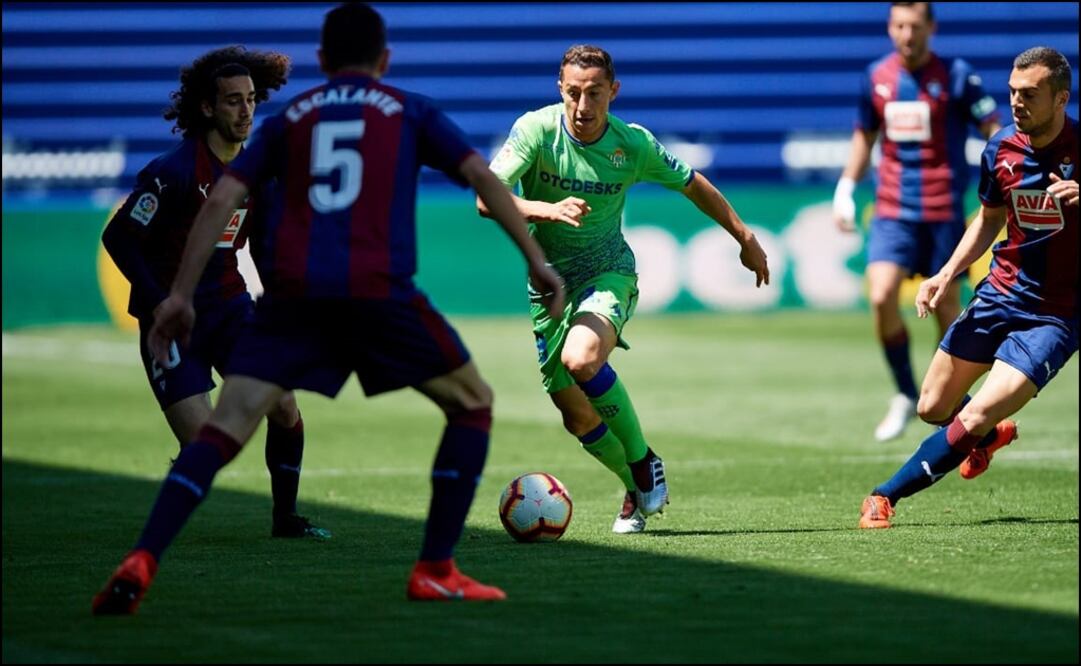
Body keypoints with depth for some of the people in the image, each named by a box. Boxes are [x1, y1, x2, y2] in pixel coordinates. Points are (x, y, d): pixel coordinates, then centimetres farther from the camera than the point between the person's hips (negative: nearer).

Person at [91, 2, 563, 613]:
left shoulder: (288, 119, 21)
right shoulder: (411, 112, 17)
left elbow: (221, 200, 11)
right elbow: (481, 175, 4)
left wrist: (181, 296, 11)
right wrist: (536, 260, 3)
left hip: (294, 292, 2)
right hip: (380, 290, -2)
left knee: (226, 426, -2)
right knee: (473, 405, 17)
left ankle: (141, 564, -22)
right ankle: (436, 572, 10)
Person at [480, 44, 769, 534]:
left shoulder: (634, 145, -13)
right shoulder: (536, 130, -17)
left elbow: (693, 186, 5)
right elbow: (487, 198, -27)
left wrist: (746, 240, 14)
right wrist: (547, 209, -45)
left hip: (608, 273, -2)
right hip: (549, 285, 2)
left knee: (580, 359, -33)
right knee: (577, 418, 3)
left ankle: (644, 464, -12)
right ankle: (639, 491, 31)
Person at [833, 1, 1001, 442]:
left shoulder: (956, 76, -5)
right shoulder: (876, 78, 6)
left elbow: (995, 132, -4)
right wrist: (846, 190, 15)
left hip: (944, 211, -2)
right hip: (893, 209, 2)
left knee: (947, 308, 2)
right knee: (881, 297, -14)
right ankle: (905, 396, 4)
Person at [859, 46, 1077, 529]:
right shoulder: (1001, 150, -1)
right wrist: (948, 273, 5)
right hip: (999, 296, 6)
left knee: (974, 419, -18)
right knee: (933, 408, 10)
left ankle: (886, 496, -4)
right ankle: (991, 436, 43)